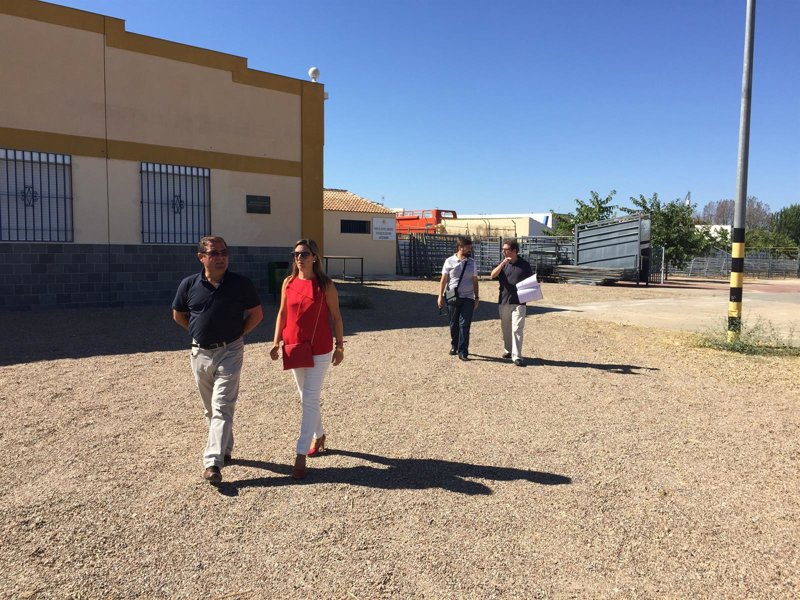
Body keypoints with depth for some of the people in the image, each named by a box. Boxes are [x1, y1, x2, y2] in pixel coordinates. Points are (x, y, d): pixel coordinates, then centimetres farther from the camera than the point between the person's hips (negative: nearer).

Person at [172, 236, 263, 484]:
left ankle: (213, 462, -9)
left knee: (222, 407, -8)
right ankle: (225, 449, 33)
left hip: (229, 352, -4)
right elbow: (178, 315, 12)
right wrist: (200, 332, 7)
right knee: (210, 408, 15)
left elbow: (257, 314, 1)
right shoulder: (189, 284, -3)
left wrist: (238, 333, -2)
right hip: (200, 353, 4)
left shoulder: (241, 284, -9)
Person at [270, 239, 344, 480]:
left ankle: (301, 456, -1)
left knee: (309, 400, -5)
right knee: (307, 398, 18)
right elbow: (282, 313, 8)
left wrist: (340, 346, -3)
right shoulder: (288, 283, 2)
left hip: (319, 351, -5)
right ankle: (319, 436, 39)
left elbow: (335, 316, -4)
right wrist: (276, 341, 1)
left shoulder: (325, 285, -9)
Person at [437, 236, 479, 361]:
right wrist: (440, 296, -2)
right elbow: (443, 280, 2)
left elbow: (475, 281, 12)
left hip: (468, 298, 1)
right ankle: (454, 346, 29)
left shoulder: (472, 263, 8)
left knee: (464, 325, -6)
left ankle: (463, 352, -3)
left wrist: (476, 297, 10)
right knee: (454, 324, 10)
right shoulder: (449, 261, -1)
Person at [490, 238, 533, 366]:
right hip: (503, 301, 3)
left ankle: (517, 356, -10)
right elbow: (493, 275, -9)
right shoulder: (502, 263, 7)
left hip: (519, 302, -3)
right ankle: (508, 350, 31)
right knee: (506, 328, 14)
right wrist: (503, 263, -20)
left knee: (517, 329, -9)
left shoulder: (524, 265, 2)